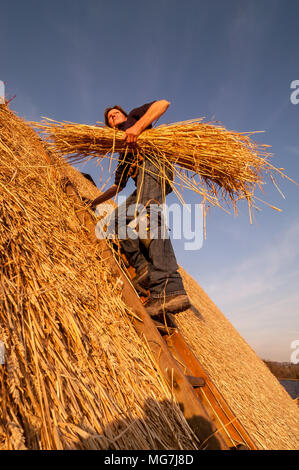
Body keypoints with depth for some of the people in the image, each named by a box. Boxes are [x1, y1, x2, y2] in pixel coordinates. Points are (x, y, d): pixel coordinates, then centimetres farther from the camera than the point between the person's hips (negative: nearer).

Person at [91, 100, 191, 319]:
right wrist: (96, 201, 43)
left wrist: (138, 126, -7)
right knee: (119, 217, 2)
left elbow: (163, 103, 6)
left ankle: (170, 290, -46)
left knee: (148, 218, -30)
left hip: (152, 163, -9)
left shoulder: (134, 116, 25)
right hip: (146, 181, 9)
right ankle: (143, 267, -19)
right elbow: (118, 186, 41)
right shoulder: (123, 154, 40)